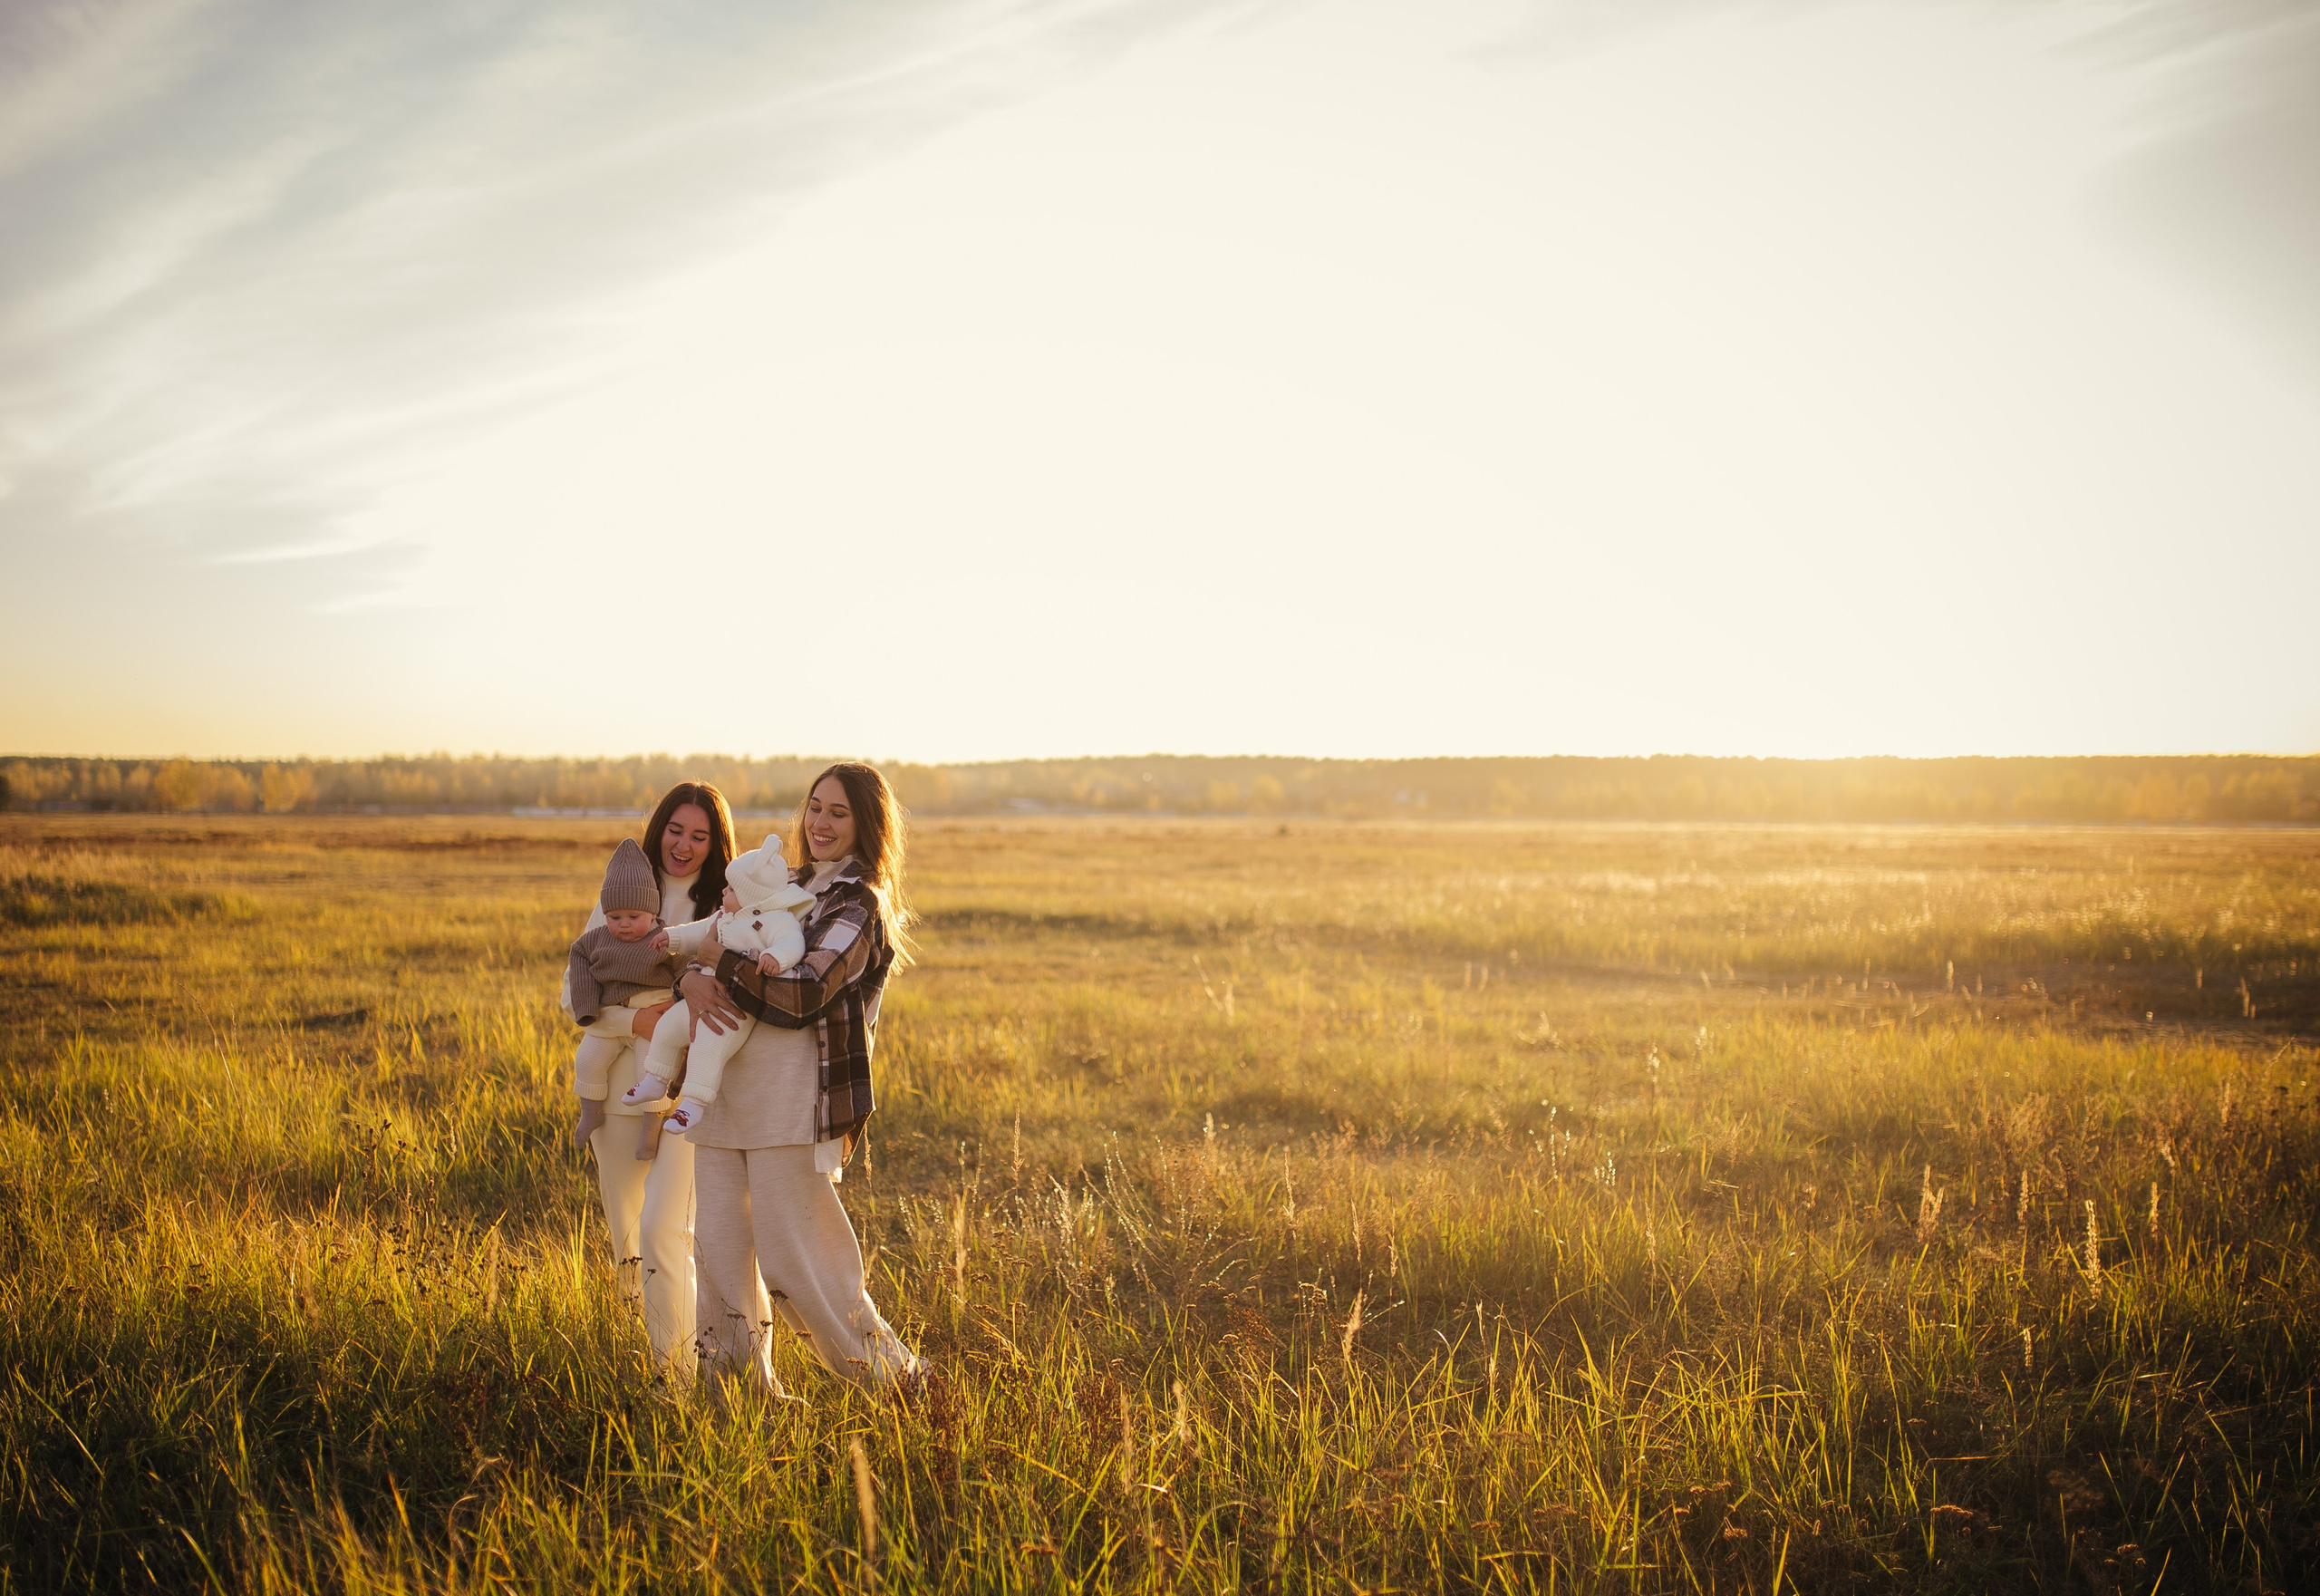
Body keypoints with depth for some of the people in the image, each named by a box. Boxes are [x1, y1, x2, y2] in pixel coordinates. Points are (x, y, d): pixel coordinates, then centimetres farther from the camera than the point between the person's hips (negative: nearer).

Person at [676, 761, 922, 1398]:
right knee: (719, 1248, 9)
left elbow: (800, 997, -18)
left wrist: (724, 962, -10)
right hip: (724, 1090, 7)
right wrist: (693, 981, -8)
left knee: (794, 1259, -3)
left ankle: (896, 1381, 13)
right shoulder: (790, 887, 18)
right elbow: (704, 948, 14)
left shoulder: (860, 904, -6)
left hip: (791, 1100, -7)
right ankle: (742, 1382, 25)